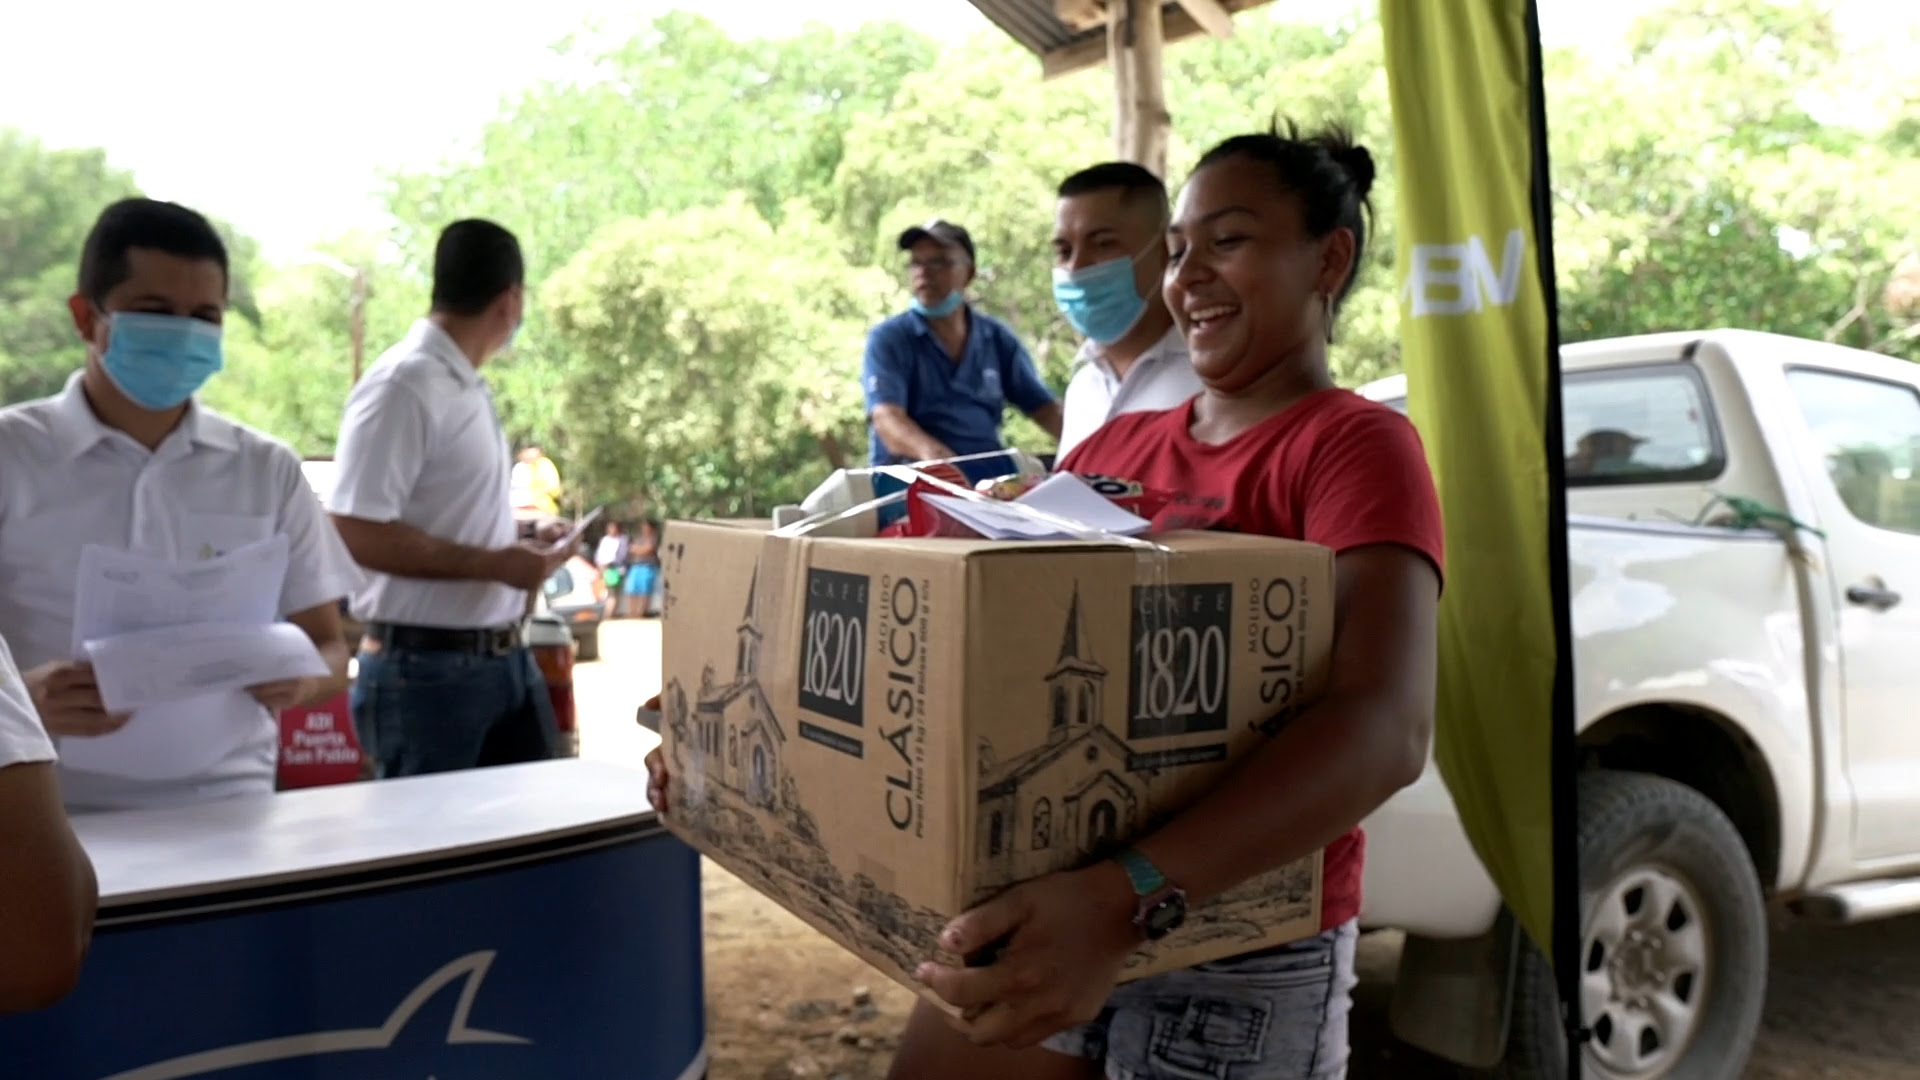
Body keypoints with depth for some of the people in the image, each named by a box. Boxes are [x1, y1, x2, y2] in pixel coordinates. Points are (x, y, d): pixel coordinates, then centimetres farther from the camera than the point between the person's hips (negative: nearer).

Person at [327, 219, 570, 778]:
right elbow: (357, 535, -23)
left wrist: (518, 548, 11)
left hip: (506, 659, 9)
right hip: (429, 670, -9)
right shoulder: (404, 384, -17)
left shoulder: (468, 387, 11)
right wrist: (494, 564, -20)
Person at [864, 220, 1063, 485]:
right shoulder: (888, 339, 1)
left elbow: (1044, 408, 11)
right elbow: (886, 418, -16)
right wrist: (930, 451, -39)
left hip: (990, 475, 4)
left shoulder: (998, 338, 13)